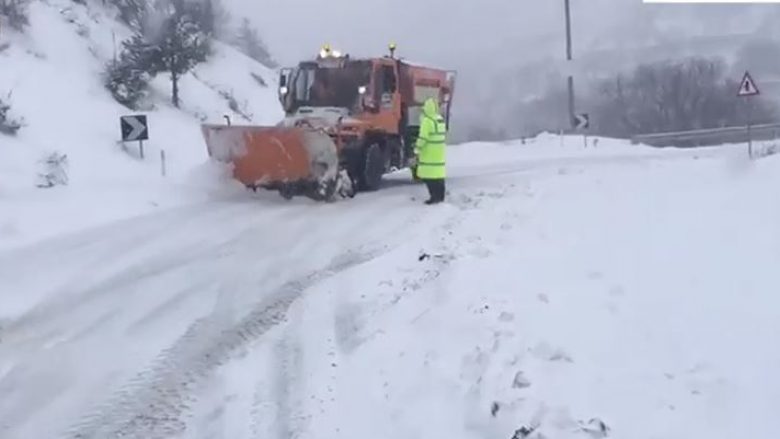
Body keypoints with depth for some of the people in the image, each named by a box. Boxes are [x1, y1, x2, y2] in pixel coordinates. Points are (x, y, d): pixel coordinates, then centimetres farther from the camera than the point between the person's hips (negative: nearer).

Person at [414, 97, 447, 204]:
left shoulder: (427, 121, -14)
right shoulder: (441, 120, 13)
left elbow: (422, 138, -17)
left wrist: (417, 150, -9)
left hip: (429, 155, -9)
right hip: (440, 155, 9)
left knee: (429, 177, -6)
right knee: (439, 175, 13)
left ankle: (435, 196, -8)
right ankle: (440, 196, 17)